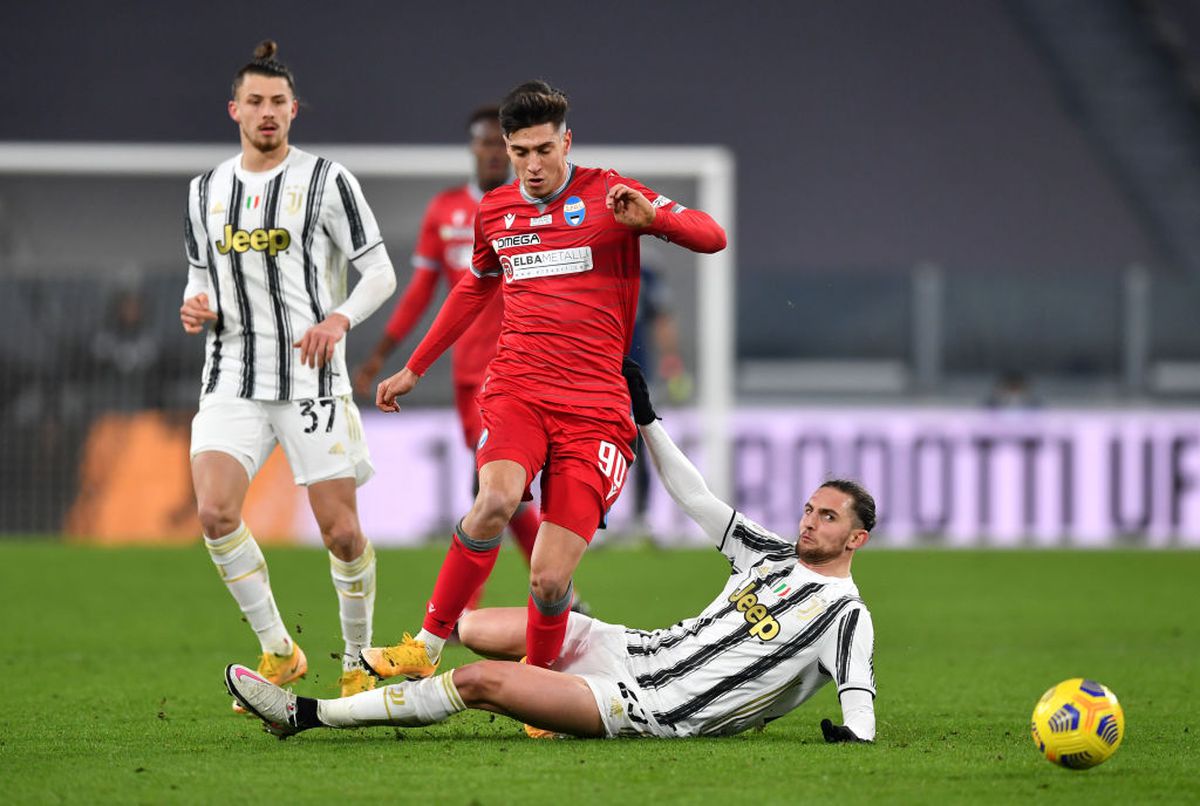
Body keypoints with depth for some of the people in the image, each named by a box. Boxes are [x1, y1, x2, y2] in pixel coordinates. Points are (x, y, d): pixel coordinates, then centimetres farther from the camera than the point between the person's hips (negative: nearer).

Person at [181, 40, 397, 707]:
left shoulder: (325, 179, -1)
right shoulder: (207, 191, 11)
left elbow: (379, 271, -1)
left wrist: (339, 319, -19)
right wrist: (199, 309, -2)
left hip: (312, 376, -3)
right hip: (234, 379, 3)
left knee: (342, 531, -4)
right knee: (215, 510, -18)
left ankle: (359, 660, 18)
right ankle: (278, 652, -3)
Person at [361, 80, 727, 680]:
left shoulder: (606, 194, 2)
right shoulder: (494, 212, 14)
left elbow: (710, 237, -5)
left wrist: (649, 217, -26)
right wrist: (414, 368, 38)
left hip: (593, 406, -2)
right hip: (514, 393, 2)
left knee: (549, 579, -11)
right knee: (497, 499, -32)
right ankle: (426, 649, -23)